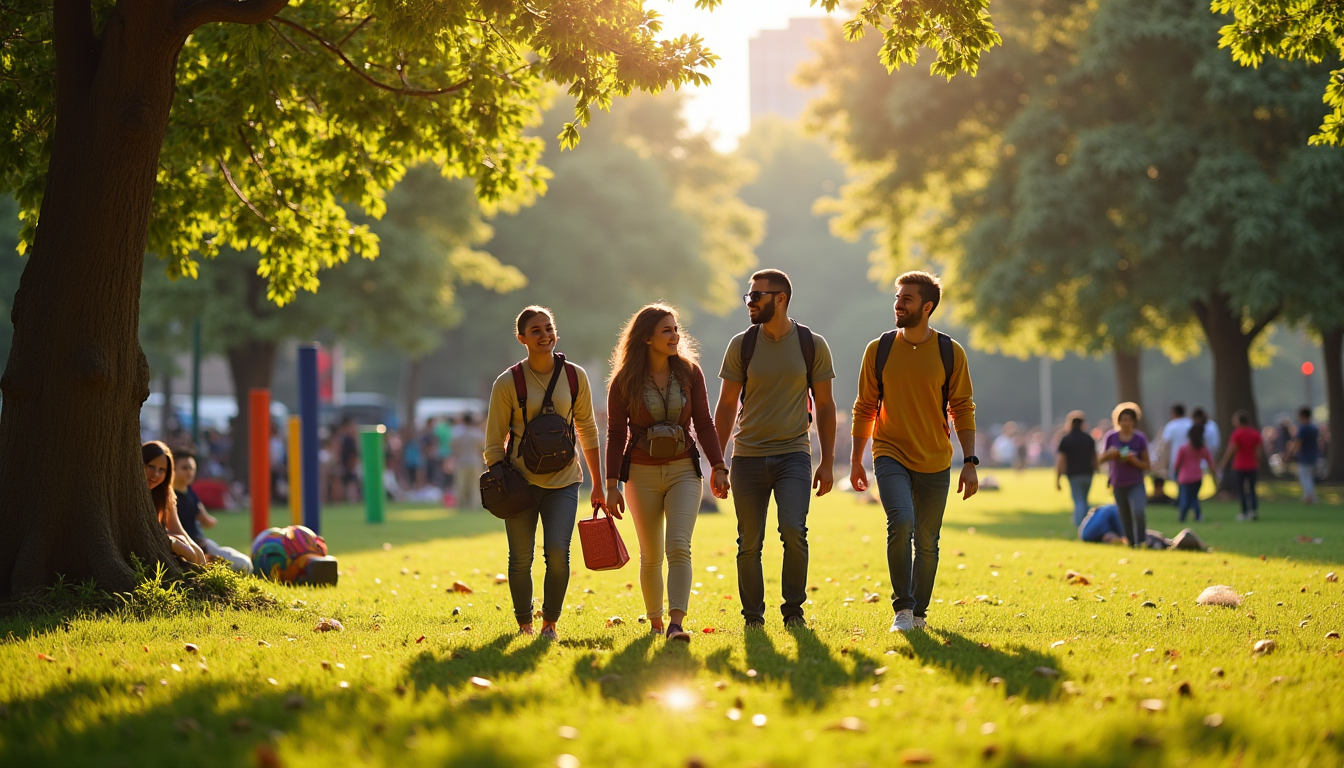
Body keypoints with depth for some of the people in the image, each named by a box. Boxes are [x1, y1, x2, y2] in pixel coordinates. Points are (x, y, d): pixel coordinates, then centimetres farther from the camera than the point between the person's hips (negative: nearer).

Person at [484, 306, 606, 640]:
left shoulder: (574, 377, 1)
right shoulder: (507, 383, -6)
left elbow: (587, 430, 10)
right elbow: (494, 443, 0)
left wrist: (598, 487, 11)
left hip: (563, 479, 1)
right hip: (521, 479, -1)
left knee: (557, 552, -15)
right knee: (521, 559, 2)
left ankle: (550, 623, 4)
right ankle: (523, 625, 22)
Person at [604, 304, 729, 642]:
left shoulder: (689, 372, 1)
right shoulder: (625, 380, -4)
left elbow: (703, 423, 5)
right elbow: (616, 433, -1)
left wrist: (718, 467, -4)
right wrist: (612, 485, -5)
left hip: (683, 471, 0)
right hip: (642, 474, 0)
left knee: (678, 546, -17)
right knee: (651, 556, 8)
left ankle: (676, 623, -24)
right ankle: (655, 623, 24)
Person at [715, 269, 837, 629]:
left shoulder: (812, 345, 1)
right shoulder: (741, 346, 2)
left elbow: (825, 405, 7)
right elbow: (726, 405, 7)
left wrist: (828, 462, 2)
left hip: (793, 454, -1)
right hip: (748, 457, 1)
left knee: (793, 530, -18)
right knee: (749, 544, 2)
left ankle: (794, 610, -2)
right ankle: (753, 619, 15)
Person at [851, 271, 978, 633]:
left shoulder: (950, 353, 0)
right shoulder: (878, 350, 1)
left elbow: (963, 409, 3)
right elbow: (865, 408, 8)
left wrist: (970, 462, -3)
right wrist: (856, 460, 8)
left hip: (935, 463, 1)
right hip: (891, 456, -1)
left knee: (927, 541, 7)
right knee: (901, 522, -22)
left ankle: (919, 611, 25)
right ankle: (902, 608, -10)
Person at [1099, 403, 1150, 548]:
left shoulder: (1140, 439, -5)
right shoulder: (1111, 437, -1)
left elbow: (1147, 465, -2)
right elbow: (1100, 459, 6)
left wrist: (1134, 460, -21)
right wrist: (1110, 454, -15)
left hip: (1136, 484, -3)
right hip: (1119, 485, 3)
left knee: (1138, 512, -25)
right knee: (1125, 519, 9)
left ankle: (1140, 542, -15)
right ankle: (1131, 543, 23)